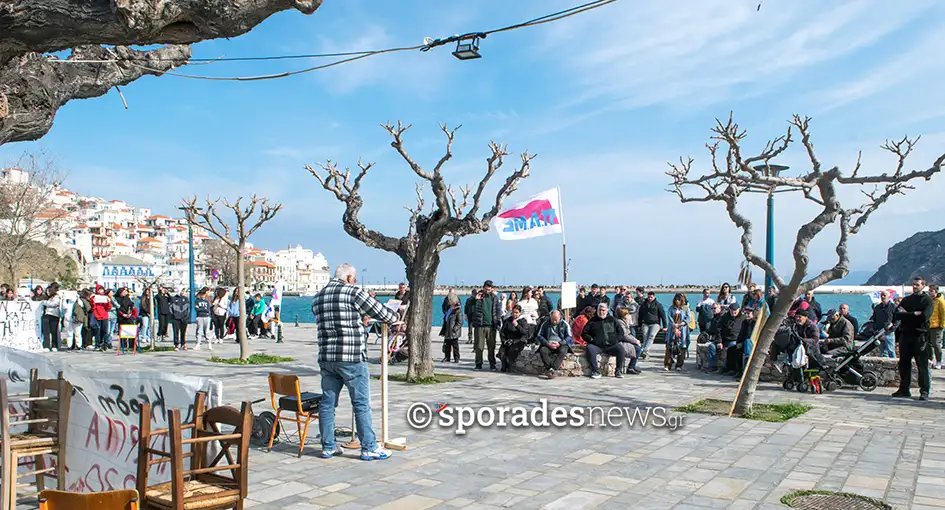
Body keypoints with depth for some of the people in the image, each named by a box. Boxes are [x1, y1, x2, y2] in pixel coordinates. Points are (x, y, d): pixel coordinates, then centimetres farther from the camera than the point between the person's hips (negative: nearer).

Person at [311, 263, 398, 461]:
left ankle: (328, 447, 18)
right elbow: (380, 312, -3)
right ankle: (369, 448, 7)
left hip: (326, 358, 6)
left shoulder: (317, 298, 13)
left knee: (327, 402, 12)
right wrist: (395, 317, 17)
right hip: (352, 358, -6)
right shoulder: (353, 292, -7)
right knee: (361, 404, 1)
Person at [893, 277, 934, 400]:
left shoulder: (927, 300, 1)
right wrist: (914, 314, -12)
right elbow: (897, 315, 2)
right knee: (904, 364, 8)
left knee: (922, 365, -5)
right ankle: (904, 389, 15)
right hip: (905, 335, 5)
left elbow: (924, 316, -15)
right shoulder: (906, 300, 15)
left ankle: (924, 391, 1)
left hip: (920, 336, -5)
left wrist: (906, 314, -8)